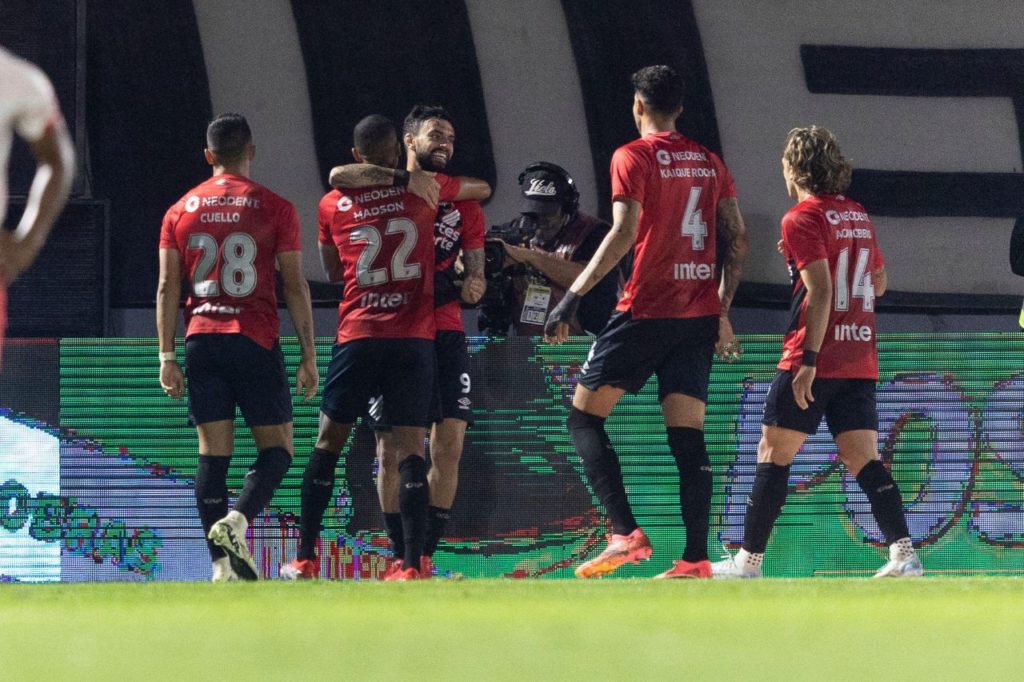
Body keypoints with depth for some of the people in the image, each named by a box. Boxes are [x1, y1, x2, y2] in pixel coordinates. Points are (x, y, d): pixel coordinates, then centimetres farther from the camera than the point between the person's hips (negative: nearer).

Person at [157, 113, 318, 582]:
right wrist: (309, 357, 2)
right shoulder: (274, 208, 1)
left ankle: (221, 562, -3)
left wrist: (167, 357, 5)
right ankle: (237, 521, -21)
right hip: (255, 341, -3)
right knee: (276, 447, 5)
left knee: (213, 452, 4)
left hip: (201, 343, 3)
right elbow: (295, 286, -1)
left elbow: (167, 287, 4)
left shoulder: (180, 211, 9)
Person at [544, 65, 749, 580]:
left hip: (647, 310, -6)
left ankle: (625, 533, -10)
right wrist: (722, 314, 17)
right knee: (687, 437, 4)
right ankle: (696, 559, -5)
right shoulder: (709, 163, 13)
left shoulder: (633, 156, -5)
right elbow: (737, 239, 11)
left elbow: (624, 233, -15)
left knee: (584, 415, 4)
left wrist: (572, 296, -14)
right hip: (700, 316, 6)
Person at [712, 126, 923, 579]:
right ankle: (903, 551, -14)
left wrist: (808, 360, -21)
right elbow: (879, 282, 25)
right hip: (861, 361, 6)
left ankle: (748, 560, 7)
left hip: (814, 360, -6)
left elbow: (820, 291, -18)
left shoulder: (802, 219, -9)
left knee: (774, 455, 3)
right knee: (864, 460, 2)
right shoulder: (859, 216, 13)